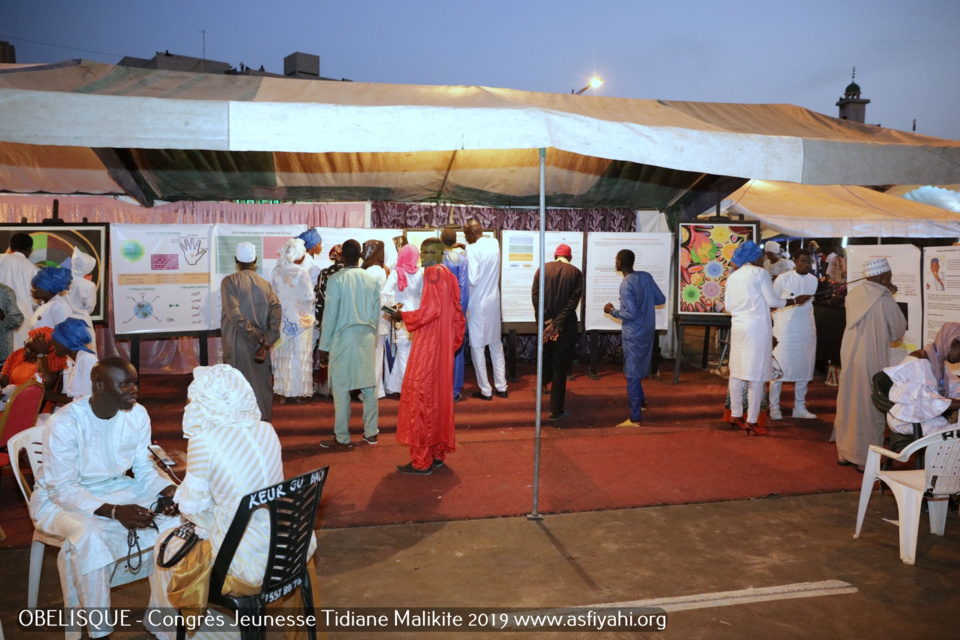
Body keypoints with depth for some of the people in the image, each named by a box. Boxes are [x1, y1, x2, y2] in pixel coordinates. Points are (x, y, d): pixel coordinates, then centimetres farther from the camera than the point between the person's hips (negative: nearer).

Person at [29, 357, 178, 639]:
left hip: (115, 489, 5)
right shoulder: (64, 424, -25)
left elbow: (143, 468, -1)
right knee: (90, 536, -36)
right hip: (60, 499, -5)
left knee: (173, 515, -15)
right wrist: (114, 511, -36)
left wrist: (170, 491, -21)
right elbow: (63, 489, -24)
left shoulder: (138, 414, -9)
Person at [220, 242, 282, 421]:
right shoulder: (265, 284, 5)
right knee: (262, 388, 12)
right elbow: (276, 316, -5)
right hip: (260, 346, 4)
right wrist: (265, 344, -9)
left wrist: (258, 339, -11)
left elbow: (234, 315, -16)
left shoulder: (230, 281, -5)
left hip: (238, 346, -3)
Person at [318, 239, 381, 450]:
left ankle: (342, 439, 7)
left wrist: (324, 346, -3)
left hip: (344, 338, -5)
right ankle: (371, 432, 20)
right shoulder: (372, 279, 4)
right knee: (369, 386, 11)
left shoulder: (336, 280, -9)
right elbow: (376, 313, 9)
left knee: (341, 389, 2)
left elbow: (330, 315, -9)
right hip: (367, 337, 5)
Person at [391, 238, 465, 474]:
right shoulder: (450, 276, 13)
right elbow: (457, 316, 14)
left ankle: (421, 461, 1)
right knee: (440, 396, 13)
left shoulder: (432, 273, -13)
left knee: (420, 396, -3)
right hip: (444, 347, 9)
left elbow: (431, 309, -22)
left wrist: (403, 316, -10)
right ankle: (438, 452, 21)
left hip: (427, 346, -9)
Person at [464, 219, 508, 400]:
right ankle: (501, 387, 21)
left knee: (477, 346, 4)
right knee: (496, 345, 15)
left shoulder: (473, 249, -17)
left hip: (478, 304, -6)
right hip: (494, 301, 7)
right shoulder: (495, 244, 3)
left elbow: (472, 280, -22)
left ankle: (485, 390, 9)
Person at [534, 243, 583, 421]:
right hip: (565, 325, -2)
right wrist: (557, 324, -15)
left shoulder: (542, 269, 1)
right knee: (560, 368, 2)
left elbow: (535, 296, -7)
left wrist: (547, 321, -11)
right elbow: (574, 301, -12)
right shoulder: (575, 273, -3)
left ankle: (543, 383, 53)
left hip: (545, 323, 2)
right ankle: (556, 410, 5)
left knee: (546, 355, 28)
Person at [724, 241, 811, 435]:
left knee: (737, 373, 11)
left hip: (738, 327, 7)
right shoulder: (760, 273, -4)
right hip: (757, 327, -6)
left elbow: (728, 306, 10)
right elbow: (772, 301, -6)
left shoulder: (732, 277, 11)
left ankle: (736, 415, 17)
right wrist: (796, 300, 5)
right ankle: (752, 421, -2)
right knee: (756, 375, -3)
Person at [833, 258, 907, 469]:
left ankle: (844, 453, 22)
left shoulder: (853, 294, 2)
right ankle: (865, 457, 12)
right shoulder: (885, 301, -15)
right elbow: (898, 331, -3)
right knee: (869, 408, 5)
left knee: (848, 404, 14)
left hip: (849, 358, 6)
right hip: (872, 361, -6)